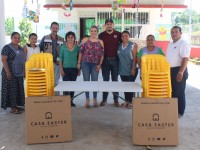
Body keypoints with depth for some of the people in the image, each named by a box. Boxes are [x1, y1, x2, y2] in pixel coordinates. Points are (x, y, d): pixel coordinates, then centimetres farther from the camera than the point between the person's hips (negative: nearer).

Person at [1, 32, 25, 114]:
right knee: (12, 89, -2)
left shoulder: (20, 48, 12)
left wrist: (24, 71, 13)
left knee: (19, 89, 10)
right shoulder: (7, 48, -9)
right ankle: (12, 107, 5)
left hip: (19, 73, 7)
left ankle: (16, 105, 20)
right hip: (11, 73, -7)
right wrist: (8, 72, -20)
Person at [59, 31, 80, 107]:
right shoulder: (63, 47, 0)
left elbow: (79, 58, 8)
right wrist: (61, 69, -7)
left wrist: (79, 69, 4)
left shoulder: (77, 47, 4)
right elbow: (60, 58, 0)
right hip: (65, 68, -2)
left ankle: (71, 100, 19)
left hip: (74, 69, 2)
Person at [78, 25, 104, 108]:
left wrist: (100, 64, -4)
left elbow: (102, 54, 4)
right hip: (85, 63, 0)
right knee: (86, 81, 4)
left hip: (95, 64, 0)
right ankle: (87, 99, 14)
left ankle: (95, 99, 18)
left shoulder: (100, 42, 5)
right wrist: (79, 63, -1)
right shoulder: (85, 40, 4)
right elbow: (81, 52, 3)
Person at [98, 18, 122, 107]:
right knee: (105, 80, 7)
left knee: (115, 80, 7)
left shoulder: (118, 34, 2)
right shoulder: (101, 35, 5)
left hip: (115, 60, -1)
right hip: (105, 60, 1)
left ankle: (116, 99, 13)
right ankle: (104, 99, 13)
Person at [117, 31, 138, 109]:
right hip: (122, 70, 5)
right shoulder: (119, 46, 9)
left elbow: (135, 58, -9)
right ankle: (126, 101, 23)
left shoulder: (132, 46, -5)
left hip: (130, 70, -5)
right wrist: (119, 68, 10)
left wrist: (133, 68, -14)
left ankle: (130, 102, 11)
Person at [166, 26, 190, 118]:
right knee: (171, 91, 15)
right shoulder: (170, 44, 13)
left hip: (178, 70, -8)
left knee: (179, 92, 0)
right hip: (170, 70, 8)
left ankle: (180, 112, 12)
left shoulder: (183, 44, -13)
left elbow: (185, 59, -20)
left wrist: (181, 72, -26)